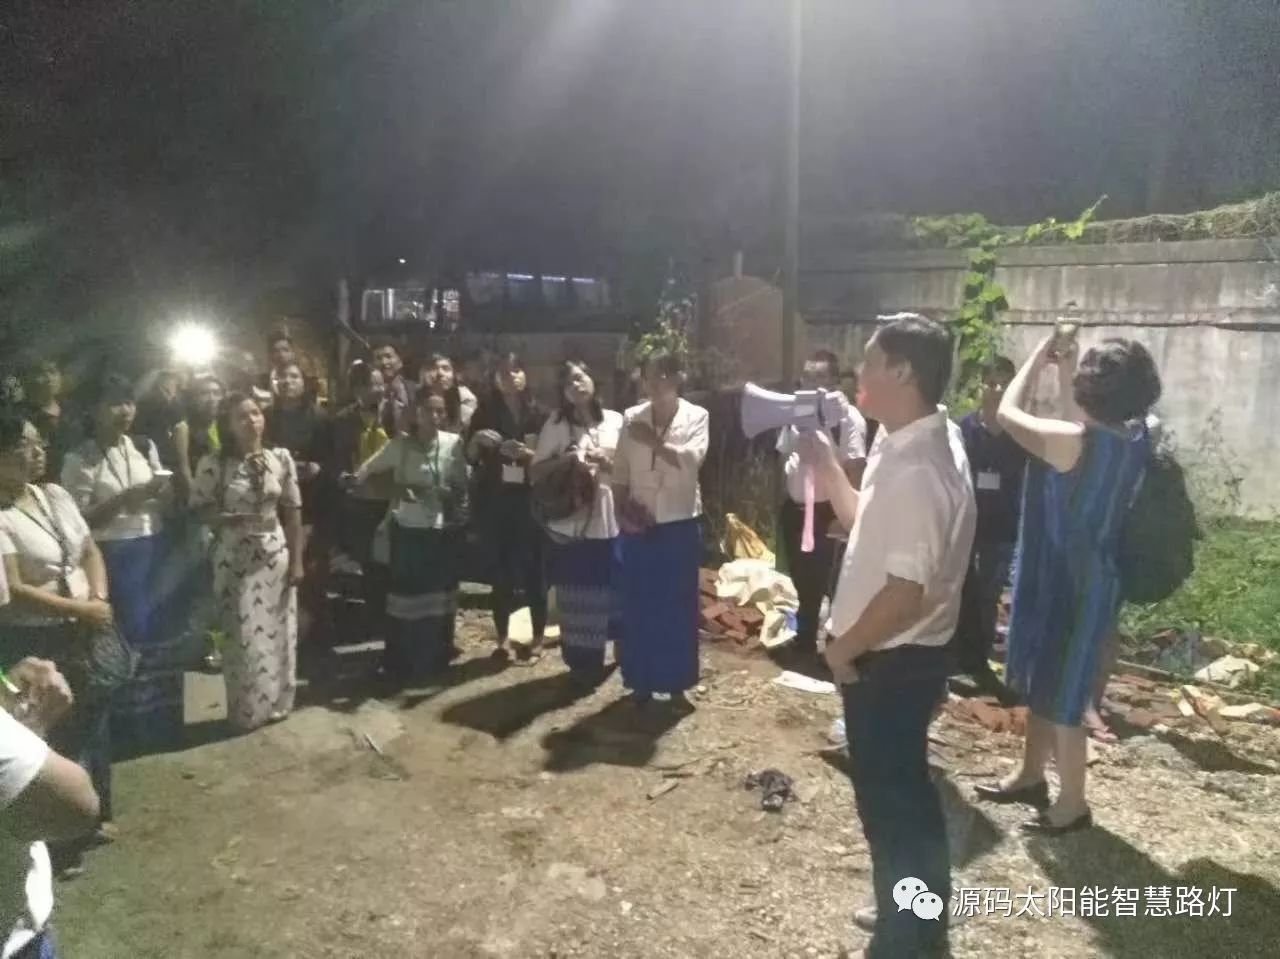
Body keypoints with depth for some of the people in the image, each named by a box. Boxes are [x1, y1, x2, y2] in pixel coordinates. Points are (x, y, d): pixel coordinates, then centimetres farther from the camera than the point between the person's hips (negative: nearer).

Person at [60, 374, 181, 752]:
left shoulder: (145, 447, 7)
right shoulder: (81, 460, -8)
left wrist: (164, 493, -9)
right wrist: (124, 499, -21)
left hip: (154, 551, 5)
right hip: (114, 558, -5)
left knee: (161, 634, 12)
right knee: (128, 640, 2)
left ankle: (164, 722, 28)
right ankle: (132, 729, 19)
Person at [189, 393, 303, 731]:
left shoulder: (281, 458, -1)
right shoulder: (213, 464, -8)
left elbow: (292, 513, 3)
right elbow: (199, 510, -3)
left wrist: (296, 560, 1)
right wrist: (229, 520, -20)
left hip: (275, 557, 3)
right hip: (235, 559, -2)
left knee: (278, 631, 10)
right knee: (243, 635, 5)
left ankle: (275, 703, 27)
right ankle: (246, 711, 21)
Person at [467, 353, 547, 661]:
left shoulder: (537, 414, 2)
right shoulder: (485, 412, 6)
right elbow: (470, 457, 6)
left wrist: (528, 454, -18)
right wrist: (476, 440, -14)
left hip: (528, 500, -1)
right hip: (493, 501, 1)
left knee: (532, 569, -1)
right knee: (500, 570, 6)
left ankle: (537, 637, 9)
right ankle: (502, 638, 15)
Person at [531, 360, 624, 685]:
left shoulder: (616, 421, 4)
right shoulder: (556, 423, 0)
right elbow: (536, 470, 0)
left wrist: (609, 462, -10)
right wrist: (562, 461, -16)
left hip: (610, 520, 1)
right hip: (569, 522, -1)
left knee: (613, 589, 12)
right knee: (576, 596, 5)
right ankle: (583, 662, 19)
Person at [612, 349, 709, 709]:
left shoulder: (696, 416, -3)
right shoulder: (632, 418, 3)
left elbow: (692, 458, -20)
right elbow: (620, 472, 5)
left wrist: (653, 442, -21)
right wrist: (621, 510, -6)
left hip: (680, 525, -2)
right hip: (639, 526, 2)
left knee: (679, 606, 7)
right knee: (638, 606, 8)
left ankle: (676, 684, 20)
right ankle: (641, 683, 22)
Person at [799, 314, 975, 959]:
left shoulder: (916, 471, -28)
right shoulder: (905, 452, 5)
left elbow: (906, 592, -29)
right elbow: (869, 527, 18)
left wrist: (845, 648, -15)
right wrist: (824, 465, 11)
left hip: (890, 662, -10)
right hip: (896, 656, 10)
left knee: (888, 798, 7)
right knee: (903, 789, 24)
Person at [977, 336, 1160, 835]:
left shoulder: (1070, 441, -26)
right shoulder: (1133, 439, -2)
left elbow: (1008, 412, -11)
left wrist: (1039, 358, -2)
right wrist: (1065, 371, 14)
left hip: (1064, 582, -8)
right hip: (1092, 578, 8)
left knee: (1060, 697, 6)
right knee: (1042, 684, 21)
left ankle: (1072, 802, 21)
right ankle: (1031, 775, 36)